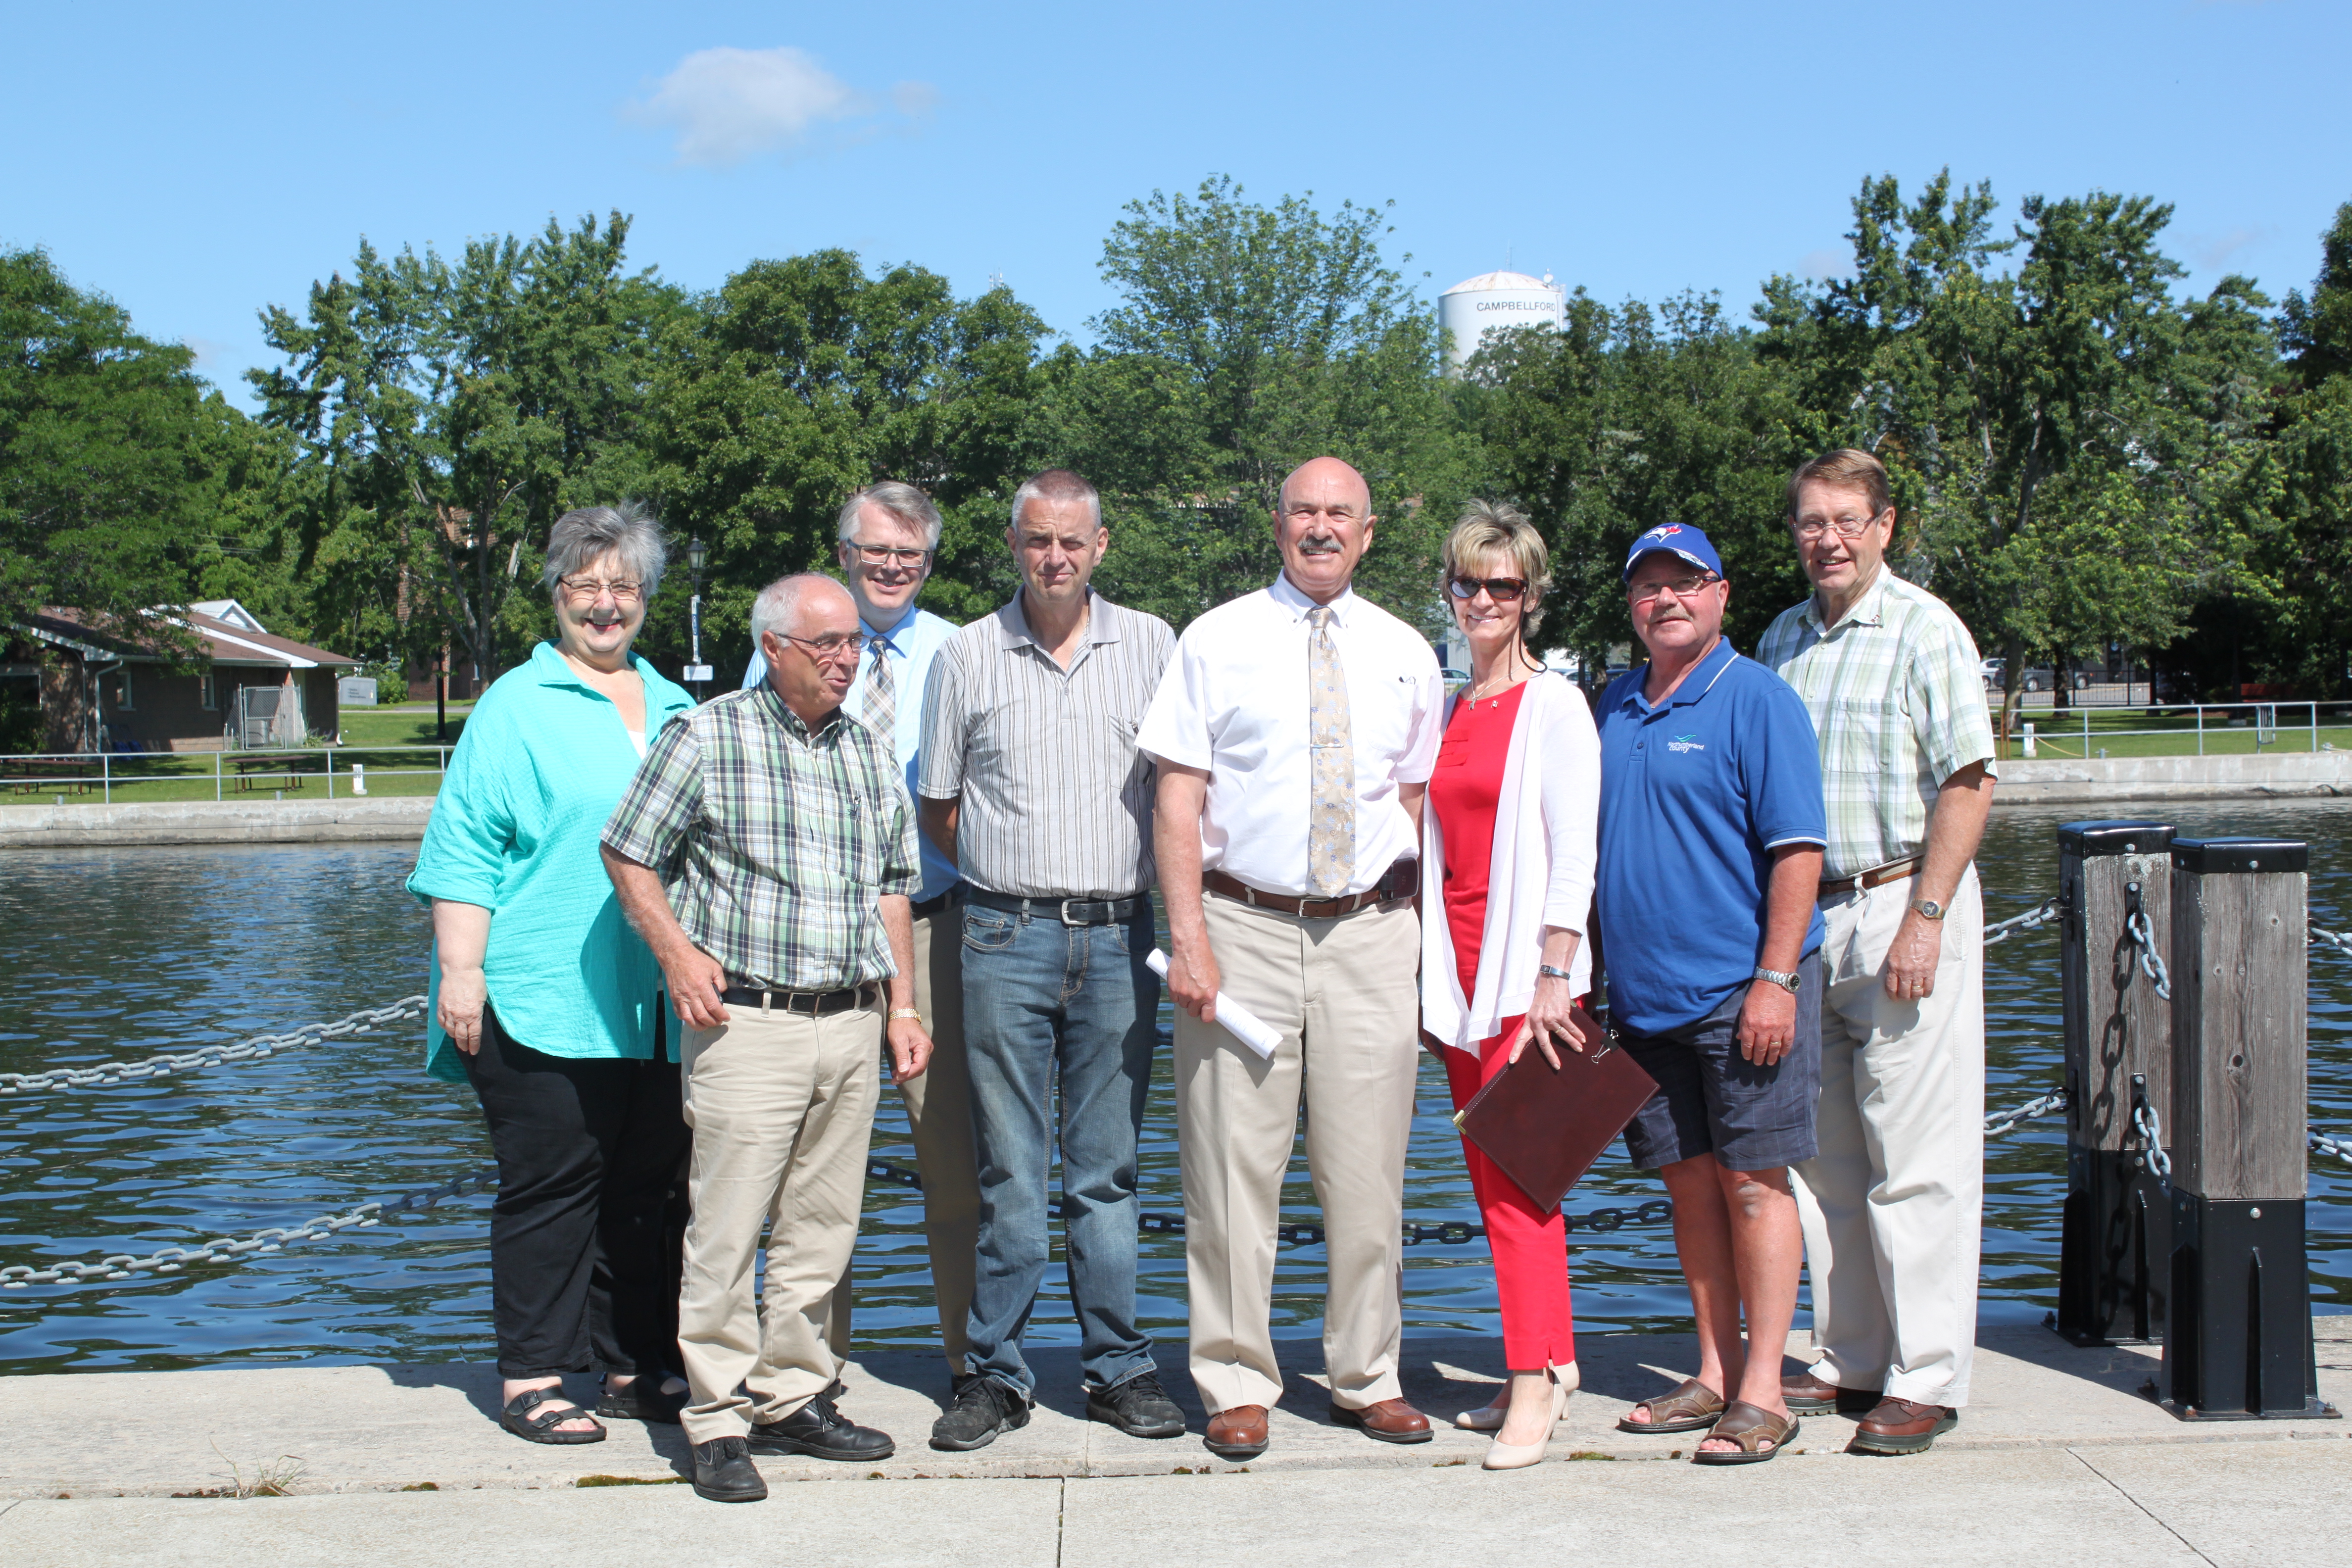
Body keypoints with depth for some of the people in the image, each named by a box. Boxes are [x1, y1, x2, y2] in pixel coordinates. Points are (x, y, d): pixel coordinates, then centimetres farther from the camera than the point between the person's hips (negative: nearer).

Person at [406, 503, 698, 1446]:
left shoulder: (675, 707, 17)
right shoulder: (515, 707, 1)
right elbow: (463, 851, -4)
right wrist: (460, 971, -12)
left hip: (659, 1004, 5)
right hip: (546, 996, -5)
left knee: (646, 1186, 9)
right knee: (550, 1186, -2)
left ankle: (637, 1369, 18)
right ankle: (532, 1382, 7)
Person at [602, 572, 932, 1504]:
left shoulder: (870, 753, 15)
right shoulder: (708, 736, -1)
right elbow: (629, 853, 2)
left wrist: (902, 1006, 16)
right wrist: (676, 952, -9)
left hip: (851, 1023, 5)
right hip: (747, 1019, -5)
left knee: (822, 1227, 9)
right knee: (728, 1227, -5)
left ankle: (795, 1399, 22)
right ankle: (718, 1422, 4)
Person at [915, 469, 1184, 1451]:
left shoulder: (1150, 646, 7)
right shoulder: (967, 656, 6)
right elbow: (939, 808, 12)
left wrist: (1167, 899, 6)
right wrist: (1015, 874, 8)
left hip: (1119, 937, 1)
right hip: (1006, 940, 0)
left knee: (1108, 1168, 7)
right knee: (1009, 1169, 3)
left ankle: (1119, 1368, 15)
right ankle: (998, 1375, 11)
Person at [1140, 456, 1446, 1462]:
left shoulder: (1404, 654, 12)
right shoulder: (1217, 641, 3)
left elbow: (1414, 800, 16)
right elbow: (1179, 798, -2)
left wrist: (1411, 924, 7)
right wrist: (1189, 939, -11)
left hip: (1372, 932, 2)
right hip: (1245, 927, -2)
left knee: (1367, 1170, 6)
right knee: (1234, 1166, 0)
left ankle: (1367, 1379, 20)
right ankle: (1238, 1387, 12)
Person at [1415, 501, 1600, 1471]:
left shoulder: (1553, 705, -4)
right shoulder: (1452, 709, 15)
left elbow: (1573, 853, -9)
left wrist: (1555, 976, -15)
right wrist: (1432, 983, 13)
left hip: (1524, 969, -7)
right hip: (1460, 969, 7)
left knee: (1518, 1175, -9)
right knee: (1491, 1176, 8)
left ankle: (1532, 1391, -5)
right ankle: (1553, 1361, 17)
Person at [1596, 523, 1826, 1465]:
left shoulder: (1755, 700, -6)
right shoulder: (1616, 706, 14)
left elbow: (1797, 848, -11)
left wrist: (1775, 979, -18)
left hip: (1740, 989, -6)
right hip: (1645, 993, 6)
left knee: (1751, 1181, -2)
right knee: (1688, 1182, 11)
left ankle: (1762, 1392, 4)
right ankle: (1714, 1376, 20)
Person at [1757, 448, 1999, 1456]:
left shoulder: (1924, 630, -5)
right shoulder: (1783, 640, 14)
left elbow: (1967, 783, -10)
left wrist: (1925, 918, -17)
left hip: (1903, 907, -6)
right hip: (1805, 915, 6)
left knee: (1914, 1163, -4)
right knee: (1827, 1158, 9)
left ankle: (1925, 1382, 3)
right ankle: (1852, 1363, 19)